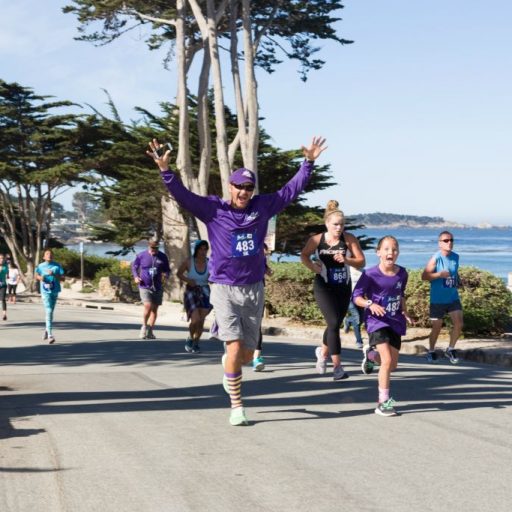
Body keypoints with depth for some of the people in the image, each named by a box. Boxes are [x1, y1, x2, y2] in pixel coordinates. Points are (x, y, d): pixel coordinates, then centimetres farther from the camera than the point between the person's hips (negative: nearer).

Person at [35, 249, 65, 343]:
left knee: (51, 312, 15)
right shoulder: (40, 266, 3)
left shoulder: (57, 266, 2)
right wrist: (40, 277, -7)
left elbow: (61, 277, -3)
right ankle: (50, 335, -17)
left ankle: (47, 330, 37)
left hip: (55, 291, 2)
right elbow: (36, 275, 16)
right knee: (49, 311, -13)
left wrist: (53, 274, -20)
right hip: (45, 291, -2)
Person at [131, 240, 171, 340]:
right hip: (145, 286, -3)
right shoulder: (141, 255, -2)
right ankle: (144, 326, 5)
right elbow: (134, 266, 12)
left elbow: (167, 269, 12)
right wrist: (135, 277, -3)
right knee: (148, 306, -18)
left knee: (154, 309, 6)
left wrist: (166, 274, -10)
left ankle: (150, 332, 17)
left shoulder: (162, 257, 2)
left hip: (158, 287, 3)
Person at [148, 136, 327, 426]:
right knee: (235, 349, -13)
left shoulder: (262, 207, 4)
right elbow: (183, 195, -14)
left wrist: (309, 163, 12)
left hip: (255, 290, 4)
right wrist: (166, 170, -28)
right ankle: (237, 407, 0)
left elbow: (291, 190, 13)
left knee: (248, 355, 9)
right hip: (225, 289, -3)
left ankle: (229, 370, 46)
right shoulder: (214, 209, -5)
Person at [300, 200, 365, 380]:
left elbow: (361, 262, -6)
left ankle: (323, 352, 45)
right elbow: (304, 255, 9)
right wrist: (312, 266, -10)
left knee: (335, 324, 15)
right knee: (334, 322, -16)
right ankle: (337, 365, -9)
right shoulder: (317, 240, -8)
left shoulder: (349, 239, -7)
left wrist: (346, 259, -23)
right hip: (323, 287, -3)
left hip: (343, 288, 3)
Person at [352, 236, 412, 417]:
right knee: (387, 360, -20)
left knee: (393, 365, 12)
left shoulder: (402, 273, -2)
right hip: (376, 321, -5)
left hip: (395, 322, 5)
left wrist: (404, 313, 4)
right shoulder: (370, 274, -16)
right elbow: (356, 296, -11)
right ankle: (383, 403, -8)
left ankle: (370, 355, 46)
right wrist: (370, 304, -28)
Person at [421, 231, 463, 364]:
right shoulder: (436, 258, -14)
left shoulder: (455, 257, 3)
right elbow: (424, 276, -15)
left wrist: (458, 280, 4)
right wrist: (439, 274, -26)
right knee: (437, 327, 4)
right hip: (438, 299, -4)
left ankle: (450, 349, 13)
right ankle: (431, 351, 25)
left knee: (458, 324, -6)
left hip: (453, 297, 4)